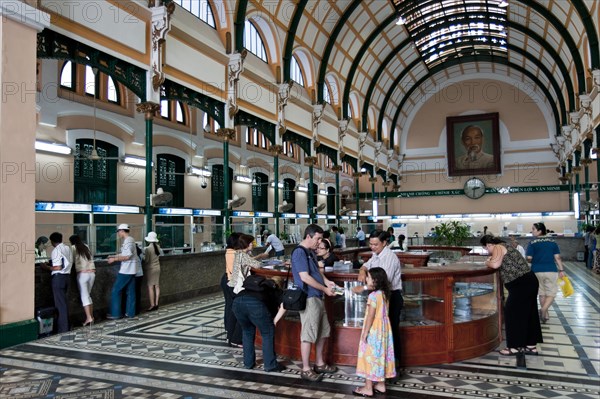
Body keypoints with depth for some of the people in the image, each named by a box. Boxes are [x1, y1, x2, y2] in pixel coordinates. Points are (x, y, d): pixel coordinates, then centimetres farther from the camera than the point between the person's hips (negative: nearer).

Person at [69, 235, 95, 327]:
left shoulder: (74, 248, 2)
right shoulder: (86, 247, 17)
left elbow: (72, 260, -2)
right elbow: (90, 259, 16)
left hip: (82, 274, -5)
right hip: (92, 272, 5)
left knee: (84, 296, -3)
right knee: (88, 295, 16)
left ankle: (89, 318, -10)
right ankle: (91, 316, 16)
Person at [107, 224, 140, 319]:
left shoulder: (128, 241, -16)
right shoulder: (130, 239, 14)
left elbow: (127, 257, -21)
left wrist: (114, 259, -14)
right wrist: (114, 256, 19)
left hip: (126, 271, -9)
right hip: (131, 270, 9)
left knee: (115, 291, -1)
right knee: (130, 292, 10)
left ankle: (115, 314, 3)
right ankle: (130, 313, 14)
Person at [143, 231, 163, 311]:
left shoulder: (148, 248, -16)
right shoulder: (158, 247, 1)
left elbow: (146, 260, -14)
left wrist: (143, 257, 5)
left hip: (150, 269, -6)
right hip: (157, 268, 6)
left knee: (150, 287, -1)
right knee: (157, 286, 9)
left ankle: (152, 305, -1)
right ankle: (156, 304, 14)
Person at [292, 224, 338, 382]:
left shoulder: (310, 251, 14)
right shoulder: (299, 252, -16)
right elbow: (305, 277, -22)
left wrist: (326, 281, 5)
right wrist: (325, 289, -14)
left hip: (317, 297, 10)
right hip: (308, 299, -10)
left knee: (323, 331, 17)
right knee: (308, 335, -3)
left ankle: (319, 363, 29)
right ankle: (306, 370, 8)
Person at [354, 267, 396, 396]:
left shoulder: (373, 295, -20)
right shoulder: (384, 294, 7)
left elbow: (371, 316, -20)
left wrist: (365, 332, -15)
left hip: (374, 331, -9)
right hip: (383, 330, 9)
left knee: (370, 356, -1)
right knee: (380, 355, 15)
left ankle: (368, 388, 6)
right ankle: (381, 384, 24)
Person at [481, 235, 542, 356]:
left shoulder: (498, 247, -8)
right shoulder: (504, 246, 21)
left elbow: (495, 264, -23)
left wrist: (487, 262, -3)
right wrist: (491, 260, 13)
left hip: (522, 284, -10)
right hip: (528, 282, 10)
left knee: (512, 313, 0)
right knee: (527, 313, 15)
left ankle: (514, 347, 7)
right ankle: (531, 345, 24)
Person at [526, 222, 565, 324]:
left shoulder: (532, 243, -5)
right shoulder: (552, 242, 3)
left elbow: (529, 258, -10)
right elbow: (557, 257, 0)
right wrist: (561, 270, 4)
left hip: (537, 271, 0)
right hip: (551, 270, 0)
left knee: (542, 293, 15)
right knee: (551, 292, 7)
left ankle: (545, 314, 22)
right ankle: (544, 310, -16)